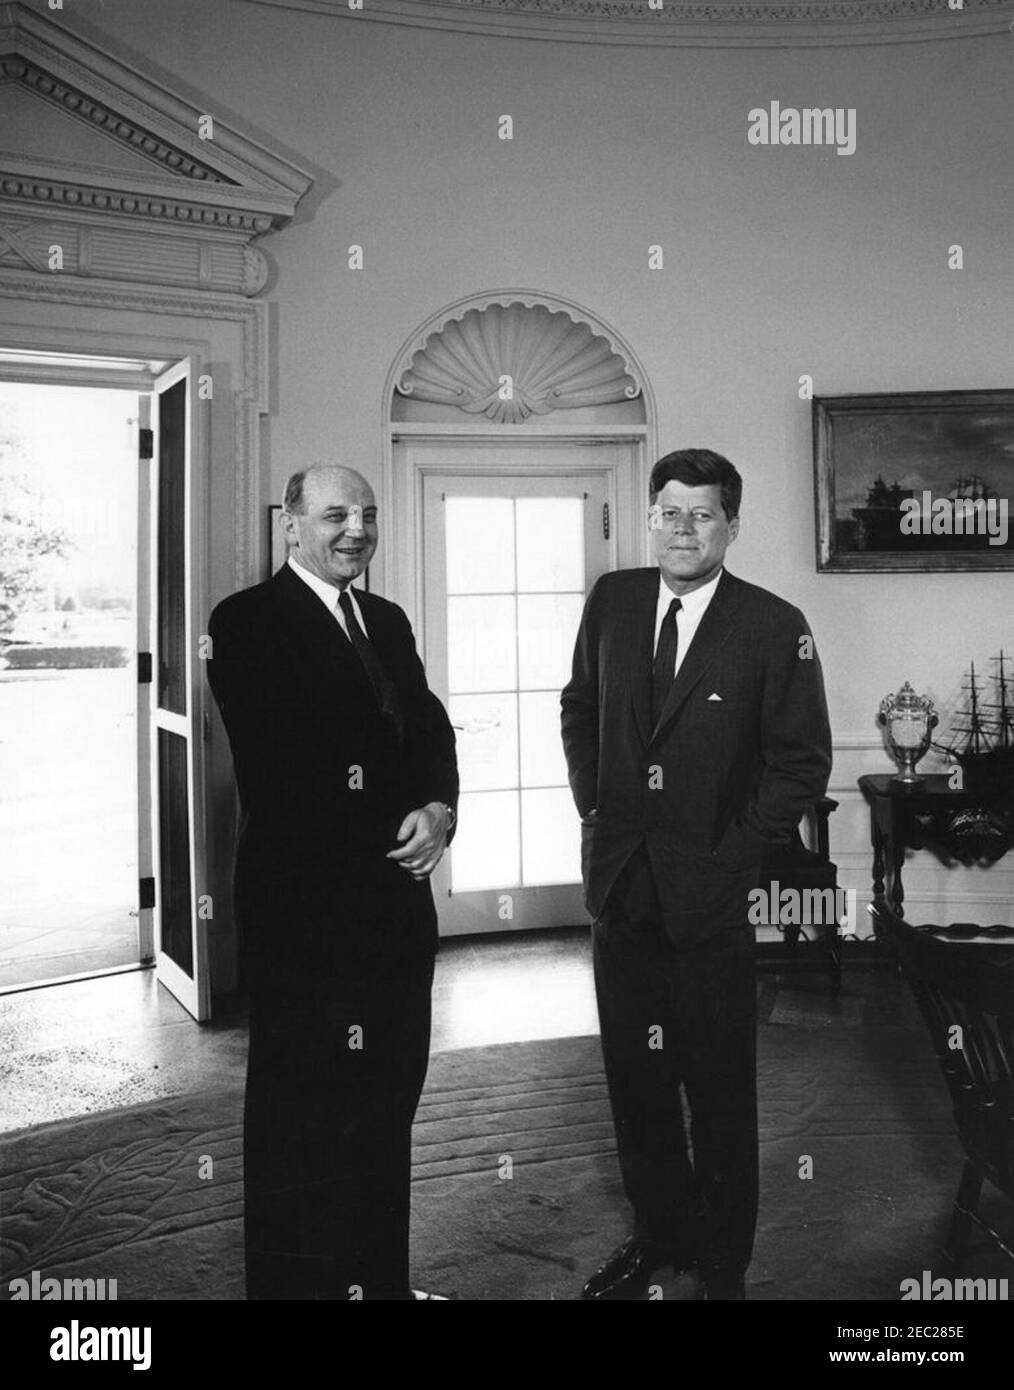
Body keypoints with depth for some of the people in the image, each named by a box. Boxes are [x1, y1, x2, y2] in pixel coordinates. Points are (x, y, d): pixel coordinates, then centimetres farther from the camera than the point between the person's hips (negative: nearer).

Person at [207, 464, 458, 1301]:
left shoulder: (389, 621, 16)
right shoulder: (247, 622, -7)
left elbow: (431, 730, 9)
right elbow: (275, 766, -15)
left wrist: (440, 809, -11)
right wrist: (398, 826, -13)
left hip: (397, 896, 7)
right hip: (303, 902, -7)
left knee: (389, 1097, 16)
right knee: (301, 1109, 6)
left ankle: (382, 1277, 32)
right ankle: (296, 1279, 23)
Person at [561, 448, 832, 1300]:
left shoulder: (775, 627, -10)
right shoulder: (612, 600, 3)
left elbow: (804, 761, -5)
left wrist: (735, 856, -9)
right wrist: (592, 803, 8)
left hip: (709, 887, -4)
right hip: (619, 877, 4)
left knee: (719, 1085, 7)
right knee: (634, 1074, 14)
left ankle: (724, 1263, 25)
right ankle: (660, 1233, 33)